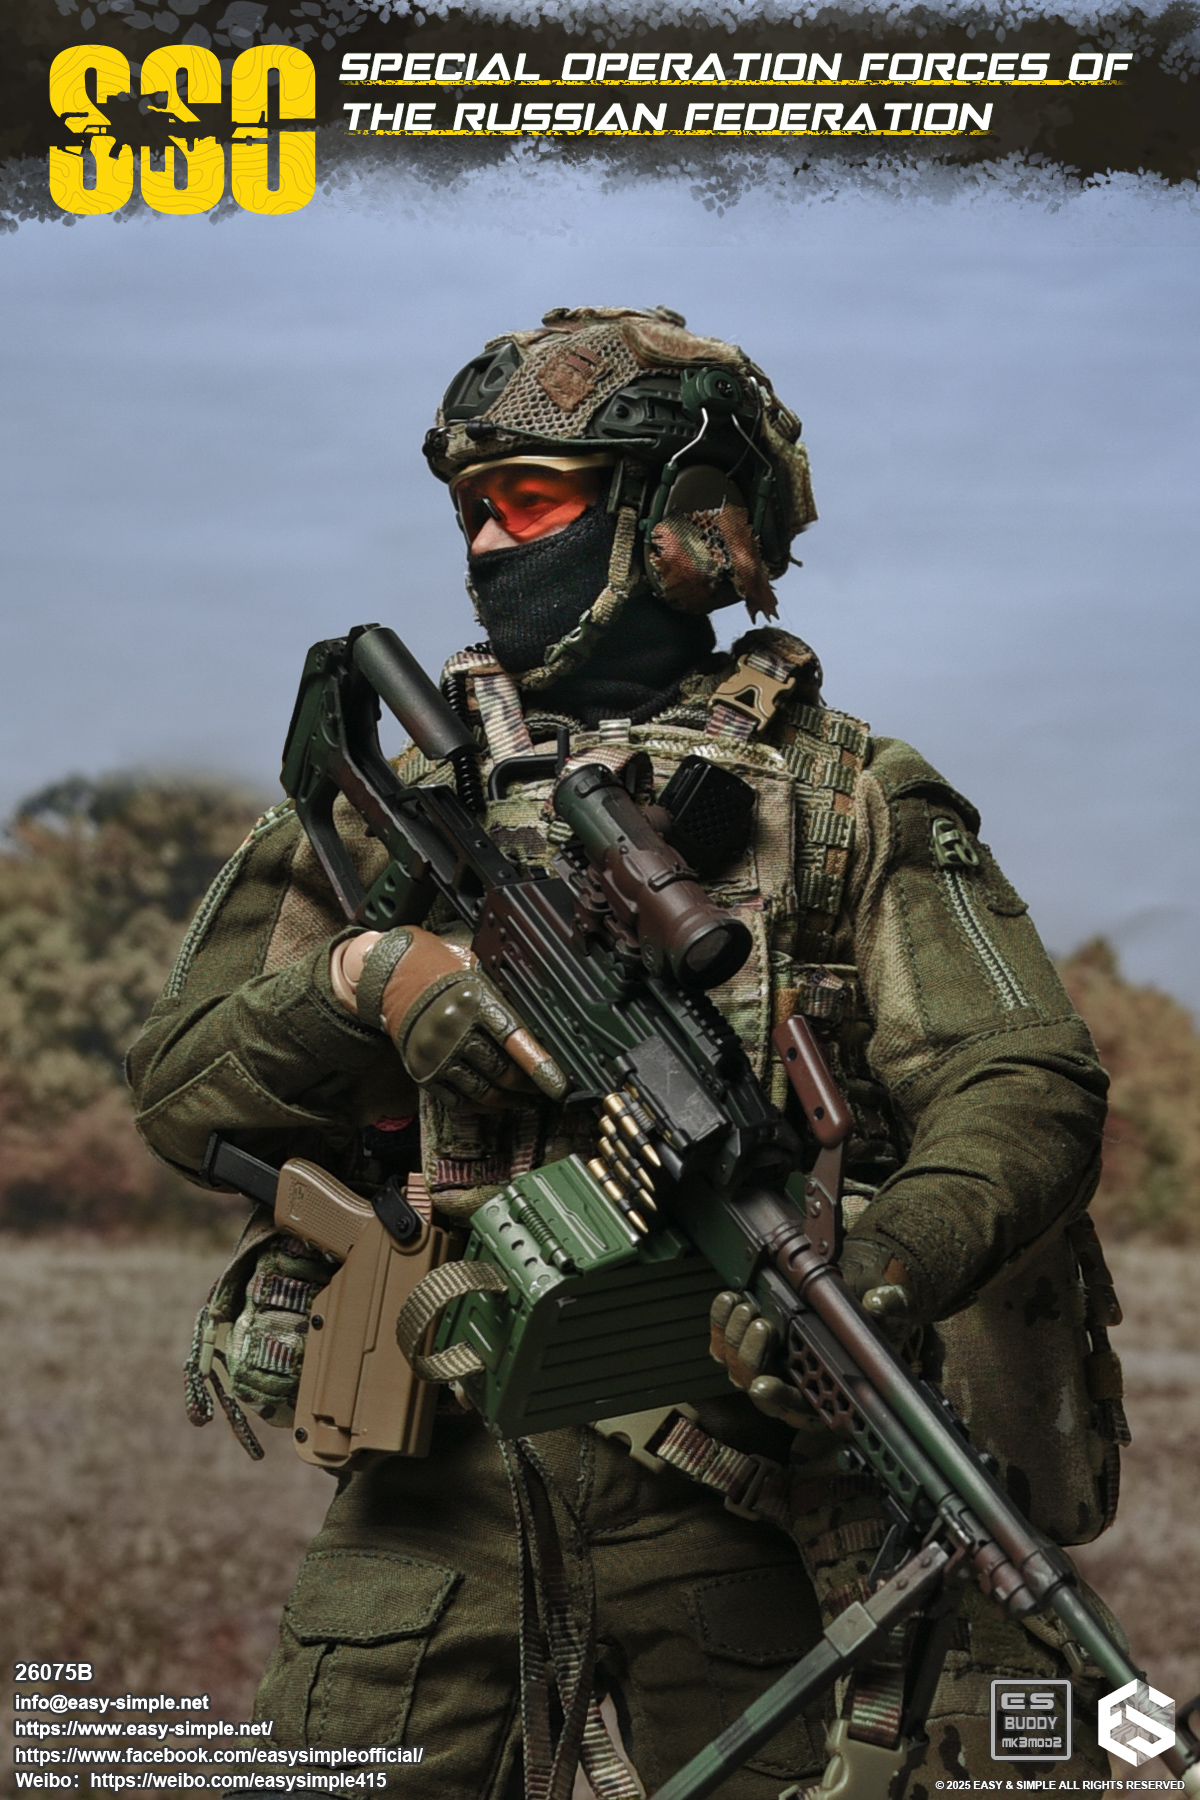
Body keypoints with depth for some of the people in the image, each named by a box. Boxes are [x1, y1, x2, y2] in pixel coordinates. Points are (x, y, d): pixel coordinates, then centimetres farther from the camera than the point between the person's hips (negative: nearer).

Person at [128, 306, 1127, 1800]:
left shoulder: (854, 804, 4)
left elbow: (1022, 1085, -8)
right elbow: (181, 1087, 8)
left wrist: (881, 1263, -28)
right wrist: (364, 980, -12)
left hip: (745, 1505, -2)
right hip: (447, 1503, 2)